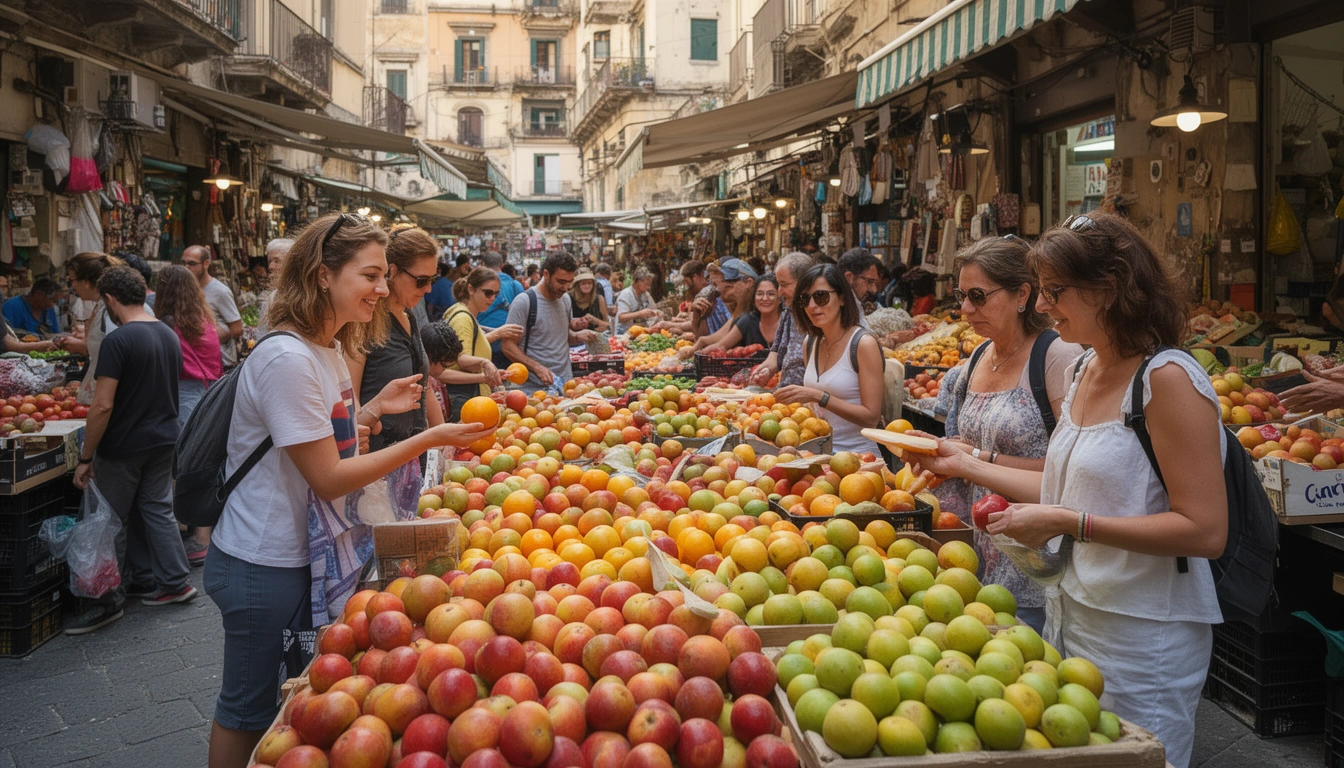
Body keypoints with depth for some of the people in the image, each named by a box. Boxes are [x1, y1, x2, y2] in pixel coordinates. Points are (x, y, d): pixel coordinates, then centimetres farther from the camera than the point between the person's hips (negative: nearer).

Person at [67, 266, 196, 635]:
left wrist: (85, 458, -14)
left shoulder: (118, 340, -18)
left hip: (123, 447, -7)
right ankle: (175, 582, 21)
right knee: (158, 509, 17)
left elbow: (103, 405, -20)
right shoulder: (169, 335, 5)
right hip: (164, 439, 7)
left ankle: (109, 602, 13)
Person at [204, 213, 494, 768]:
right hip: (263, 570, -9)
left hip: (301, 556, 9)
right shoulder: (287, 358, -24)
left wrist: (374, 409, 0)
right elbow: (329, 478, -24)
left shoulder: (327, 349, 6)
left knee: (290, 702, 20)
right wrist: (430, 439, -24)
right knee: (249, 715, 9)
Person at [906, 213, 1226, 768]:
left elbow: (1205, 531, -23)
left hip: (1143, 635, -8)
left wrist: (1068, 524, -25)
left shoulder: (1167, 379, -18)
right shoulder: (1084, 369, 7)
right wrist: (964, 464, 13)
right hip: (1071, 611, 8)